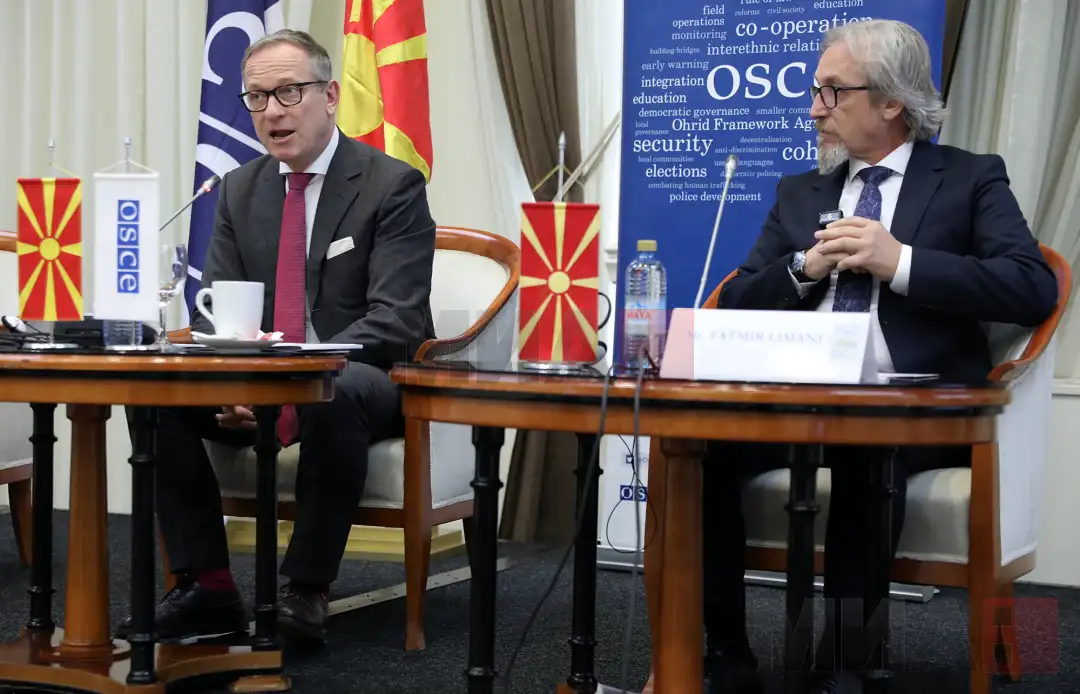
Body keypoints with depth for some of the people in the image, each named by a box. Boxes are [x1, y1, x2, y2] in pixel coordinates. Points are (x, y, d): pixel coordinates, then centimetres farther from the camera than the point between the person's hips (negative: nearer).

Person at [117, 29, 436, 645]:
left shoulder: (393, 185, -8)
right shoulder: (239, 190, 10)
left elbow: (395, 319, -16)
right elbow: (214, 307, 6)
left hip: (368, 381, -5)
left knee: (335, 393, -39)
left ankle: (306, 591, -26)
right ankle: (207, 587, -15)